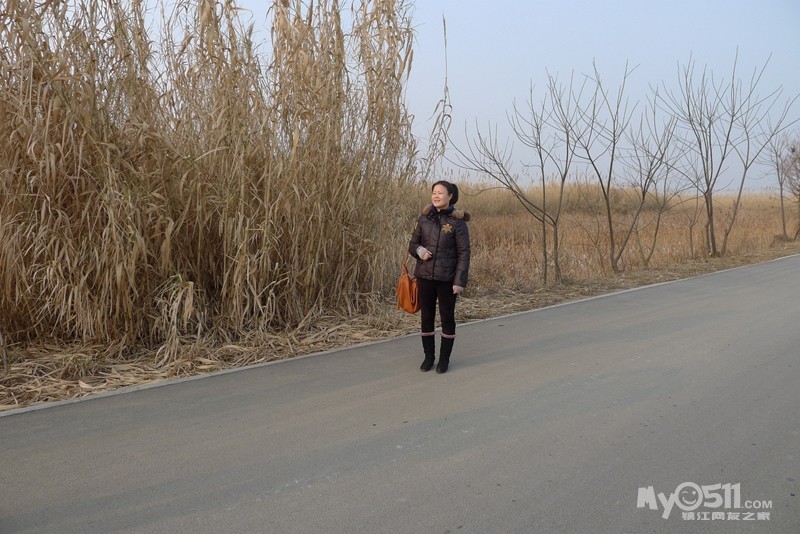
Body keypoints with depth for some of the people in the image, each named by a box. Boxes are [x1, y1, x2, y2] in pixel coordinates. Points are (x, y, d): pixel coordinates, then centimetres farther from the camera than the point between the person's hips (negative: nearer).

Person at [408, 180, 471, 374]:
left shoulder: (457, 221, -8)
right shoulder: (424, 217, 3)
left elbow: (464, 253, -8)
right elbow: (412, 244, 11)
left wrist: (460, 281, -14)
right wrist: (419, 250, -13)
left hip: (447, 278, -3)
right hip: (425, 276, 4)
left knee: (447, 317, 7)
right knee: (426, 317, 10)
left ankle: (444, 358, 20)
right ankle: (429, 356, 24)